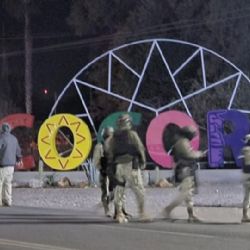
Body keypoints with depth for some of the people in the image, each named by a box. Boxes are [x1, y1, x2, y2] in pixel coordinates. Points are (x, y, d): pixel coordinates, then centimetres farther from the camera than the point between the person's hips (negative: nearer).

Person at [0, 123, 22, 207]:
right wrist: (19, 159, 38)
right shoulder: (14, 138, 10)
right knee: (7, 183, 13)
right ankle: (7, 201, 10)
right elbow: (18, 150, 20)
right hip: (11, 164, 7)